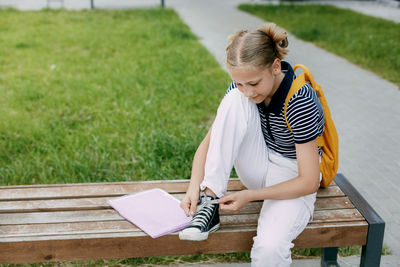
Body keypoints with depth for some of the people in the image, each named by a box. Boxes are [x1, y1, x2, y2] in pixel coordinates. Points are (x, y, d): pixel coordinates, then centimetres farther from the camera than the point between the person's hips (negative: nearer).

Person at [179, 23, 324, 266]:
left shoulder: (301, 103, -27)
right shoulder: (242, 90, -11)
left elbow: (309, 182, -24)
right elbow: (208, 143, -7)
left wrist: (249, 196, -27)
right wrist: (195, 185, -23)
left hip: (292, 178, -4)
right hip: (257, 169, 5)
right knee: (234, 100, -24)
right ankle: (209, 204, -24)